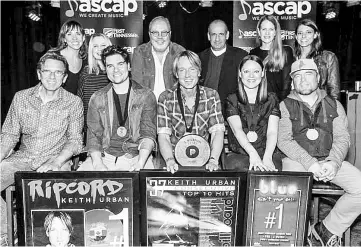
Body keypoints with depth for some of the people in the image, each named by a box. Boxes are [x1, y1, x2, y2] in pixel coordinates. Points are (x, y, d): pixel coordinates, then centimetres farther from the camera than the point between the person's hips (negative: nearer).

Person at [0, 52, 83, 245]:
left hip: (57, 159, -3)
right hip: (22, 157, 4)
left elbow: (75, 140, -5)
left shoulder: (73, 102, -2)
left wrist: (55, 162, -22)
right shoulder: (21, 97, 7)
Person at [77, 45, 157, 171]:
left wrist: (140, 164, -23)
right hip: (104, 156, 2)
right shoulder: (97, 98, 9)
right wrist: (98, 164, -16)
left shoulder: (146, 96, 3)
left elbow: (148, 133, -6)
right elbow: (93, 135, 2)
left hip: (136, 157, -1)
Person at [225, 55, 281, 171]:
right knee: (239, 166, -33)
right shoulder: (232, 100, 8)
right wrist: (252, 153, -27)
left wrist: (267, 157, -21)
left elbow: (272, 132, -1)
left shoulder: (271, 99, 12)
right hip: (238, 155, 0)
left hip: (268, 154, 0)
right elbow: (237, 129, -9)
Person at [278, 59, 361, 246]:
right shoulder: (285, 106, 6)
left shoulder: (334, 105, 16)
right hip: (296, 160, -3)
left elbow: (342, 138, 7)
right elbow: (284, 141, -4)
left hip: (330, 159, 4)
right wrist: (310, 163, -17)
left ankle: (329, 230, 0)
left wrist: (334, 162, -14)